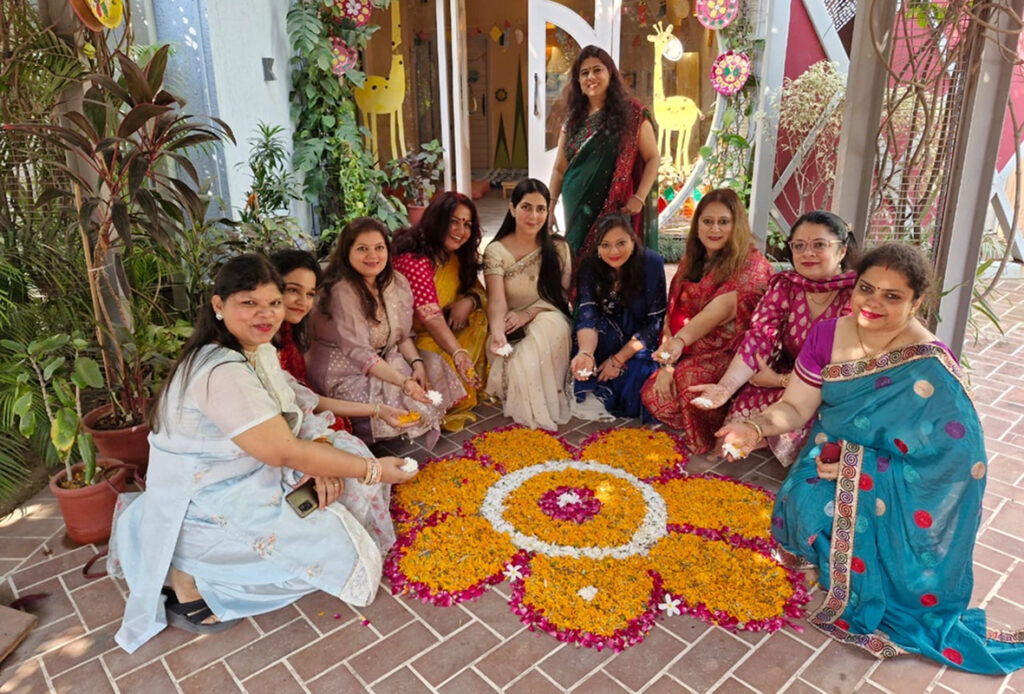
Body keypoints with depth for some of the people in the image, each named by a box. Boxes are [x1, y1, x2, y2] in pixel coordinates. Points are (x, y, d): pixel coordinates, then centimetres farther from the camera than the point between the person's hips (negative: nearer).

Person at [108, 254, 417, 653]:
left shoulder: (260, 349, 0)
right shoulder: (221, 372, -30)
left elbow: (284, 421, 7)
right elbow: (283, 452, -29)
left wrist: (318, 466, -11)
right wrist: (372, 470, -22)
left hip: (247, 479, 10)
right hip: (201, 511, -10)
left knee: (347, 452, 3)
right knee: (332, 548, -14)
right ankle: (189, 575, 0)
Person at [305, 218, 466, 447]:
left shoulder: (397, 283, 0)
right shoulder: (341, 292, -23)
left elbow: (403, 335, 5)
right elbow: (359, 353, -26)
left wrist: (417, 364, -14)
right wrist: (403, 382, -34)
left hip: (384, 361, 8)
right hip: (345, 374, -8)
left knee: (434, 367, -7)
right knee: (398, 400, -25)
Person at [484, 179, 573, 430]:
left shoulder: (558, 248, 2)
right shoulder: (496, 251, -5)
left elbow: (562, 295, 0)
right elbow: (497, 300, -19)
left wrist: (529, 313, -18)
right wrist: (497, 333, -41)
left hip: (550, 322, 1)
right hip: (512, 332, -1)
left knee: (550, 324, -35)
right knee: (522, 365, -33)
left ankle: (545, 405, -15)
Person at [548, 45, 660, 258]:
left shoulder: (632, 113, 0)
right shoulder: (574, 118, 10)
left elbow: (653, 158, -1)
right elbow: (560, 168, 12)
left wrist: (639, 198, -13)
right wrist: (550, 206, 4)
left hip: (616, 211, -3)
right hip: (577, 213, 3)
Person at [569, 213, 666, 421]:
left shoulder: (652, 263, -17)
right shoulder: (589, 267, -13)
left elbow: (656, 321, -16)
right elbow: (587, 316, -24)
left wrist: (619, 358, -22)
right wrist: (585, 353, -45)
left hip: (640, 342, -2)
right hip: (602, 343, 2)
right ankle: (592, 391, -18)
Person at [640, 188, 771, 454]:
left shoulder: (752, 265, -13)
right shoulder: (691, 262, 7)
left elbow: (722, 308, -31)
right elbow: (673, 315, 2)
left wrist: (681, 340, -47)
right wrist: (666, 364, -12)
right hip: (691, 358, 6)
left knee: (690, 380, -33)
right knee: (652, 394, -17)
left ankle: (713, 441, -7)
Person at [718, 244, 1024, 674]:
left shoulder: (931, 370, -20)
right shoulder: (828, 335, -7)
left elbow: (956, 463, -17)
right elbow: (795, 407, -3)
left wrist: (860, 467, -25)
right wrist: (755, 427, -25)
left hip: (896, 490, -3)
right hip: (830, 462, 3)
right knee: (807, 504, -25)